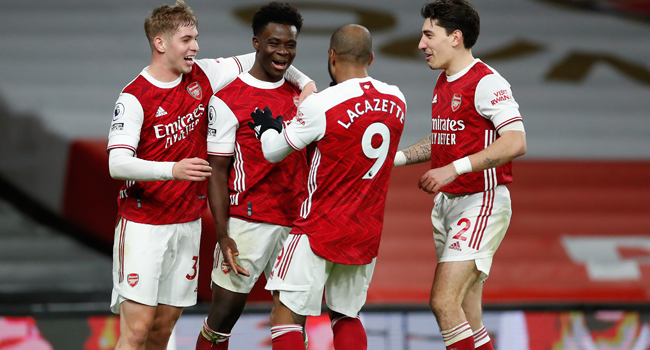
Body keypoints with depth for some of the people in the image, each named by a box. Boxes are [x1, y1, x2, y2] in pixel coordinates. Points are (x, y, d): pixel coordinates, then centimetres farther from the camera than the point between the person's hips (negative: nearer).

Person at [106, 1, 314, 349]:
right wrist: (173, 169, -37)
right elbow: (117, 164, -23)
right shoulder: (134, 97, -13)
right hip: (143, 225, -6)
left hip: (188, 224, 6)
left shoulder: (202, 76, 4)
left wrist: (303, 82, 0)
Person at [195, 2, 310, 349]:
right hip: (247, 225, -5)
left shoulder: (301, 95, 11)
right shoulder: (227, 100, -5)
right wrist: (222, 235, -12)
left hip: (296, 223, 5)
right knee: (222, 319, -2)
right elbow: (217, 171, -6)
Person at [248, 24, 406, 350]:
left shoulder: (320, 105, -16)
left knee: (286, 312, -1)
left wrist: (266, 127, 19)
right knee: (346, 316, 19)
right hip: (368, 233, 6)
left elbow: (274, 152, -3)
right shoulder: (396, 100, 1)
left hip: (321, 230, -6)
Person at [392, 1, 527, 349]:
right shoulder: (443, 83, 14)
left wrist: (453, 169, -29)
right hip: (447, 204, 9)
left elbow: (515, 142, -25)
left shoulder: (486, 82, -14)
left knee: (444, 301, -19)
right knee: (466, 317, 8)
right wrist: (396, 157, 17)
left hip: (481, 204, -9)